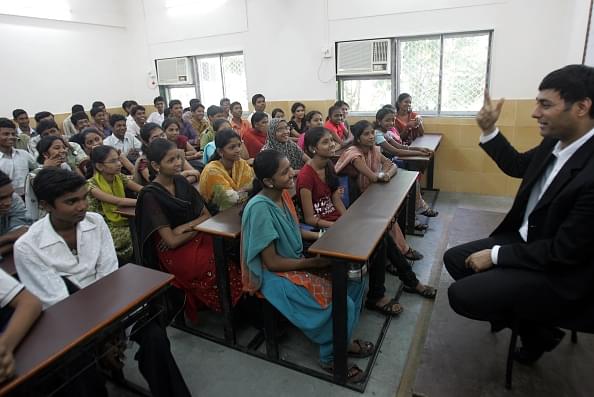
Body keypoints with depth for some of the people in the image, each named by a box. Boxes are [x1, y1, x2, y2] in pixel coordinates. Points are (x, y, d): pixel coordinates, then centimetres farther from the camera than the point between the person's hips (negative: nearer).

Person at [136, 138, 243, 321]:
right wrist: (197, 227, -6)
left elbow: (206, 215, 5)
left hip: (197, 240, 6)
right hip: (176, 253, -5)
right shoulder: (151, 195, -13)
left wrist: (186, 227, -12)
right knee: (230, 266, -26)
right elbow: (172, 241, -17)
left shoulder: (181, 182, 5)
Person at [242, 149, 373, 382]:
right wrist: (314, 262, -18)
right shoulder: (260, 208, -27)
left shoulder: (282, 194, -2)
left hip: (296, 261, 8)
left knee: (354, 277, -1)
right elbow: (272, 262, -23)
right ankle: (331, 358, 8)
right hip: (275, 275, -8)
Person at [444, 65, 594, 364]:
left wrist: (496, 256, -19)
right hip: (525, 238, 8)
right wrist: (489, 131, 1)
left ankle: (537, 329, 12)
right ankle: (516, 311, 21)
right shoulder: (556, 141, -6)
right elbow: (519, 166, 15)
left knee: (461, 295, -14)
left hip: (560, 271, -8)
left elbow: (565, 251, -26)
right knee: (454, 259, 7)